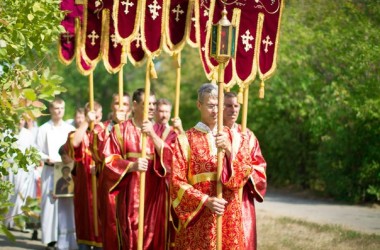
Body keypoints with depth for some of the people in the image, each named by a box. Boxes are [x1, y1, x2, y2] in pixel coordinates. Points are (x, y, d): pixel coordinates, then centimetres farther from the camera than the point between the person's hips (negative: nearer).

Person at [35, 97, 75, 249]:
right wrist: (48, 159, -14)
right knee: (49, 203, -5)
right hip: (50, 171, -2)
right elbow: (37, 151, 2)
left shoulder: (70, 129, 8)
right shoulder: (44, 129, 2)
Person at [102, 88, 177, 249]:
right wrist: (132, 166, -19)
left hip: (156, 195, 2)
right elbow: (109, 160, -2)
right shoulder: (120, 130, 5)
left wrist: (152, 134, -17)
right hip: (130, 195, -1)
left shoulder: (162, 131, 10)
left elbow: (171, 157, -6)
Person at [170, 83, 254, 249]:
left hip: (230, 217, 3)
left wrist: (229, 151, -17)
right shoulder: (186, 140, -1)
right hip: (197, 218, -3)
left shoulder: (233, 137, 9)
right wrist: (205, 200, -17)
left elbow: (244, 175, -1)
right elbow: (177, 181, -6)